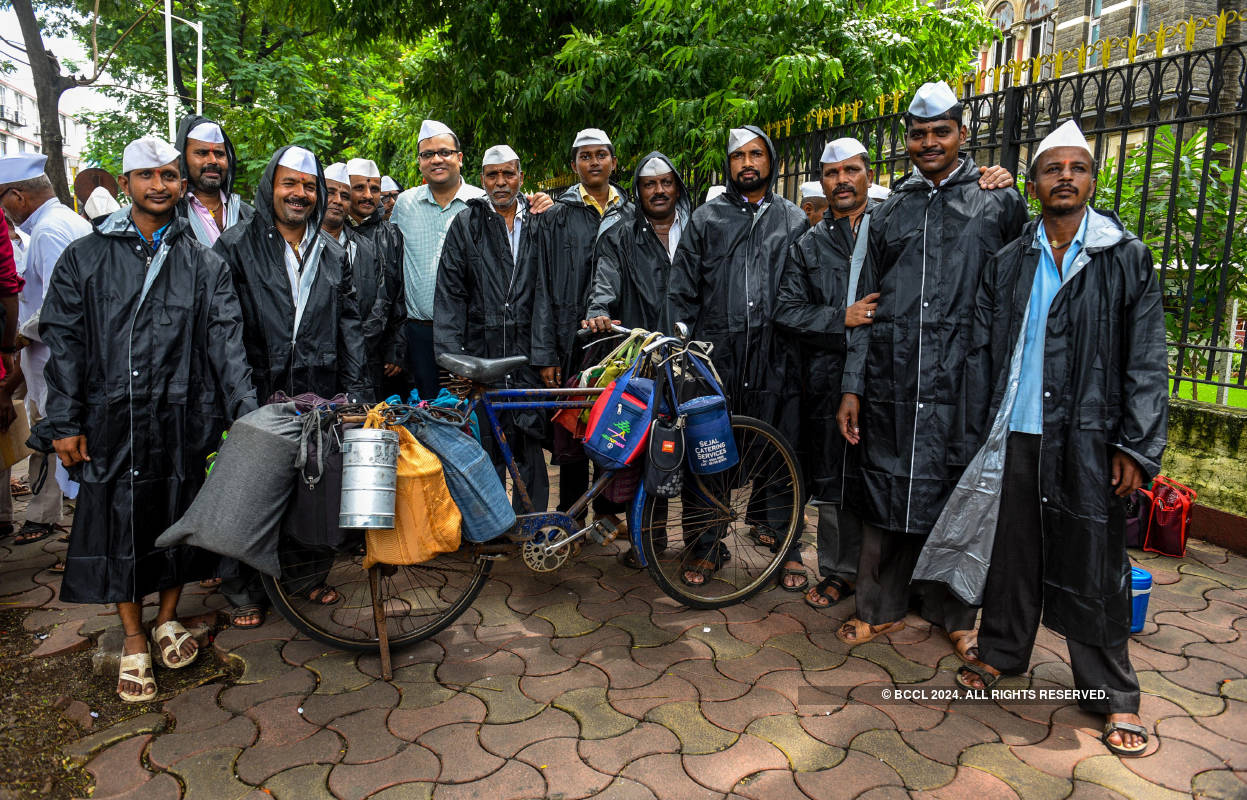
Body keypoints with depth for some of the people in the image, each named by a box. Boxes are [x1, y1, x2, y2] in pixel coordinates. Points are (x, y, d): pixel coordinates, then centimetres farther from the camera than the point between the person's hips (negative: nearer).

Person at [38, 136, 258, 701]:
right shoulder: (85, 258, 6)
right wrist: (64, 422, -2)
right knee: (118, 525, 6)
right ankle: (134, 640, 23)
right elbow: (63, 342, 4)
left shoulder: (203, 264, 6)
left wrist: (247, 415, -10)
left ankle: (168, 619, 32)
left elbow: (225, 342, -1)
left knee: (178, 518, 10)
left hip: (182, 419, 0)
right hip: (111, 421, 0)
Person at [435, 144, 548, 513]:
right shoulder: (466, 225, 8)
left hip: (529, 356, 1)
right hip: (482, 354, -1)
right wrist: (451, 356, -7)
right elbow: (449, 295, 3)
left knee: (530, 448, 2)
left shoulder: (538, 223, 12)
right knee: (486, 451, 2)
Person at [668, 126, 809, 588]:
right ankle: (708, 545, 17)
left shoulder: (795, 220, 13)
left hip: (776, 356, 0)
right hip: (716, 353, 0)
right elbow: (682, 291, 10)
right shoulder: (706, 219, 12)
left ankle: (785, 544, 18)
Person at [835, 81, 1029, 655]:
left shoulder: (999, 201, 8)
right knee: (886, 491, 7)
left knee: (957, 494, 6)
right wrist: (852, 387, 7)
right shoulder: (889, 212, 14)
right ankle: (882, 608, 23)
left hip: (964, 379, -2)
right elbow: (865, 305, 11)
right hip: (892, 380, 2)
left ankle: (953, 614, 25)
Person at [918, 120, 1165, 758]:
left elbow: (1146, 362, -1)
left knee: (1093, 567, 5)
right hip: (1014, 435, 2)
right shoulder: (1006, 264, 8)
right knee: (1011, 550, 12)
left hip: (1088, 441, -2)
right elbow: (982, 353, 9)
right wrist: (978, 431, 4)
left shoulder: (1127, 258, 2)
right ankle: (1001, 653, 31)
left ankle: (1114, 696, 20)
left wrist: (1136, 447, -7)